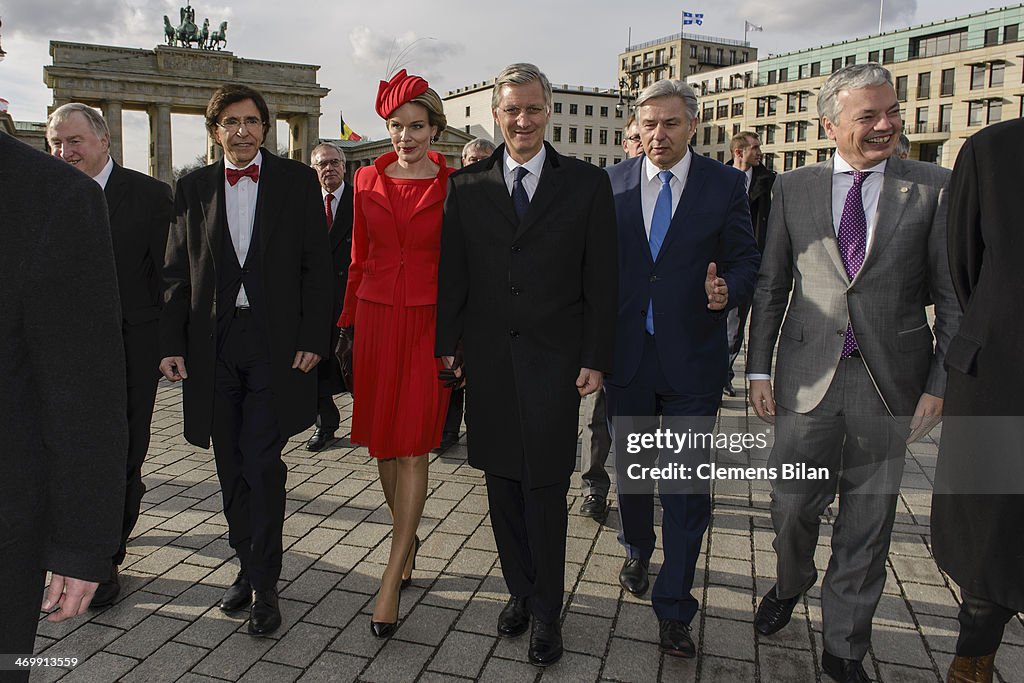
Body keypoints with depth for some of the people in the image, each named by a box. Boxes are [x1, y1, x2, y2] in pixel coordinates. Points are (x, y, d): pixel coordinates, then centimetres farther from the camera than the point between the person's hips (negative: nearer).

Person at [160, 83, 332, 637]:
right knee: (231, 465, 11)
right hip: (213, 344, 3)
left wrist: (313, 337, -8)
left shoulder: (297, 181, 3)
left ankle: (264, 585, 8)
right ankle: (248, 565, 28)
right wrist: (171, 342, 1)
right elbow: (177, 272, 9)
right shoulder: (193, 187, 10)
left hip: (274, 342, -3)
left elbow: (316, 265, -1)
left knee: (262, 464, -5)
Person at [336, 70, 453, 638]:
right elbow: (359, 259, 12)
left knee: (411, 449, -4)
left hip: (428, 321, -4)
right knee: (382, 445, 12)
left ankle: (391, 582, 4)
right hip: (376, 318, 4)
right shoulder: (367, 180, 9)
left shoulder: (453, 184, -1)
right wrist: (347, 323, 9)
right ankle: (407, 539, 34)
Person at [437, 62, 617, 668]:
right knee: (503, 487, 11)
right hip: (489, 358, 3)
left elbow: (602, 279, -1)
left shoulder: (588, 183, 2)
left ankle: (547, 613, 20)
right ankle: (520, 592, 30)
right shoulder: (467, 187, 8)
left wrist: (596, 359, -5)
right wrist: (448, 344, 4)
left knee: (546, 490, 2)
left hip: (554, 358, -2)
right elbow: (452, 274, 9)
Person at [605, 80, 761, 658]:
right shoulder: (613, 183, 3)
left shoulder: (725, 185, -2)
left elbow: (746, 258, 2)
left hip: (692, 357, -2)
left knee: (687, 488, 4)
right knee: (630, 472, 19)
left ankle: (674, 609, 19)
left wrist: (728, 289, -21)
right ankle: (638, 553, 48)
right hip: (626, 354, 2)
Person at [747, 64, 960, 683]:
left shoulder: (935, 188, 0)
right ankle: (792, 584, 43)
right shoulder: (794, 189, 4)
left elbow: (952, 298, 0)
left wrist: (940, 384, -4)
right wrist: (759, 368, 2)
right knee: (793, 506, 8)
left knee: (867, 524, 11)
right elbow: (771, 287, 6)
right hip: (808, 376, 1)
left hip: (889, 382, 0)